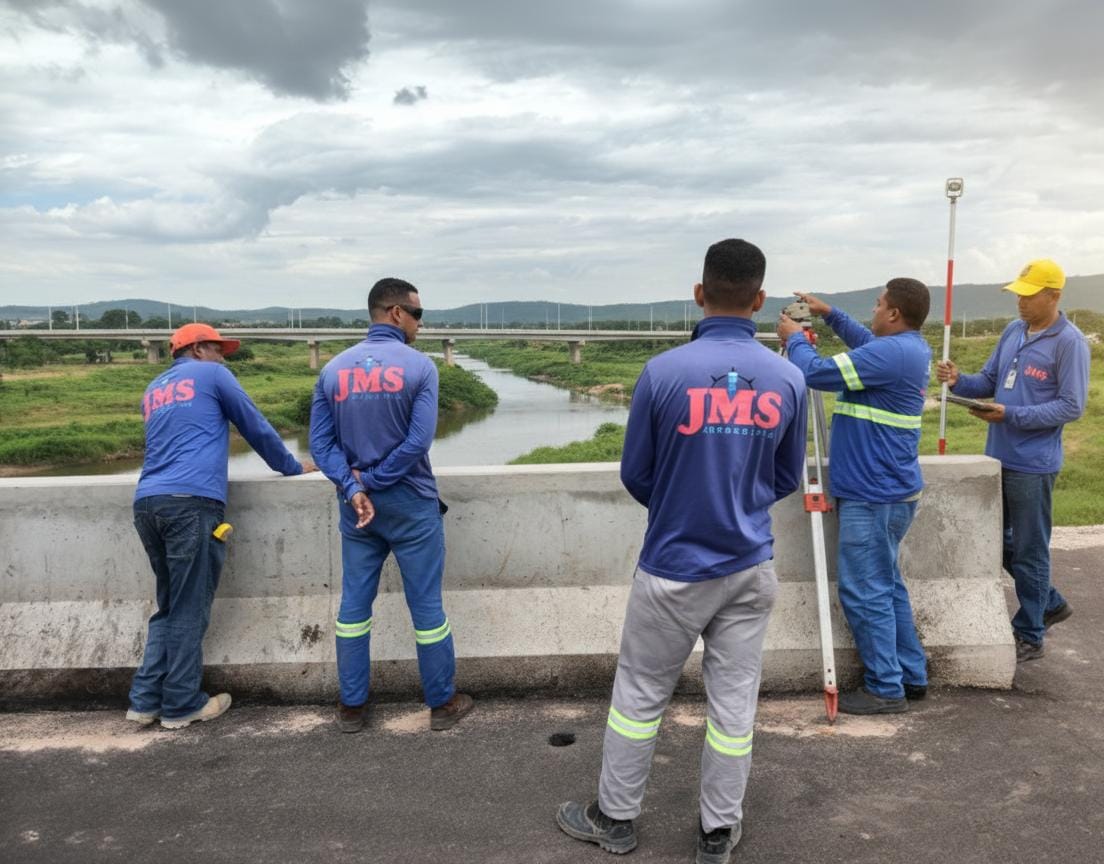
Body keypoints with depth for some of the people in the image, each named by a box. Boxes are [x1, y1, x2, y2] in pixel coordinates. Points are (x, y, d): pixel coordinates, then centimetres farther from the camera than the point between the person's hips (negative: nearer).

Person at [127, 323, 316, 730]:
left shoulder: (154, 389, 27)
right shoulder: (210, 375, 8)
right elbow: (255, 426, 10)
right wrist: (291, 466, 22)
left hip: (147, 502, 7)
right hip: (191, 502, -7)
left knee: (169, 606, 15)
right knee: (189, 609, 0)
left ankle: (145, 700, 14)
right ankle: (181, 704, 8)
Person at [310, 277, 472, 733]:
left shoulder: (334, 368, 3)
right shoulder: (419, 366, -10)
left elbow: (320, 443, -3)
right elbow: (418, 442, -17)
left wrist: (353, 488, -10)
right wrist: (373, 481, -9)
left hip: (356, 506, 4)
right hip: (411, 505, -4)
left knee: (354, 604, 13)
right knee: (426, 604, 7)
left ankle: (351, 706, 22)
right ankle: (442, 702, 19)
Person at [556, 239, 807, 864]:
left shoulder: (664, 372, -15)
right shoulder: (788, 379, -5)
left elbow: (635, 475, -5)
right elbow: (786, 480, 7)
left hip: (675, 568, -3)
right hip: (751, 567, 3)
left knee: (640, 694, 14)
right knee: (734, 700, 14)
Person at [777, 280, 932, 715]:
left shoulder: (892, 352, -21)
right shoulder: (911, 348, 11)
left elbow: (816, 373, -21)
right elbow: (866, 345, 32)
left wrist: (794, 339, -3)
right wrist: (829, 314, 24)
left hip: (874, 495, -10)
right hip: (890, 490, 10)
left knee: (864, 593, -2)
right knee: (886, 586, 18)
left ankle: (886, 689, 7)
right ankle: (911, 675, 27)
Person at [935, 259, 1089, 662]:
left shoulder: (1069, 342, -13)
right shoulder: (1013, 332, 8)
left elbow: (1072, 407, -15)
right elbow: (988, 381, 11)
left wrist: (1010, 415, -22)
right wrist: (959, 382, -10)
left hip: (1032, 464, -8)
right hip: (997, 456, 8)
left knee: (1028, 552, 3)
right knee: (999, 543, 17)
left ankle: (1029, 636, 18)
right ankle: (1051, 604, 37)